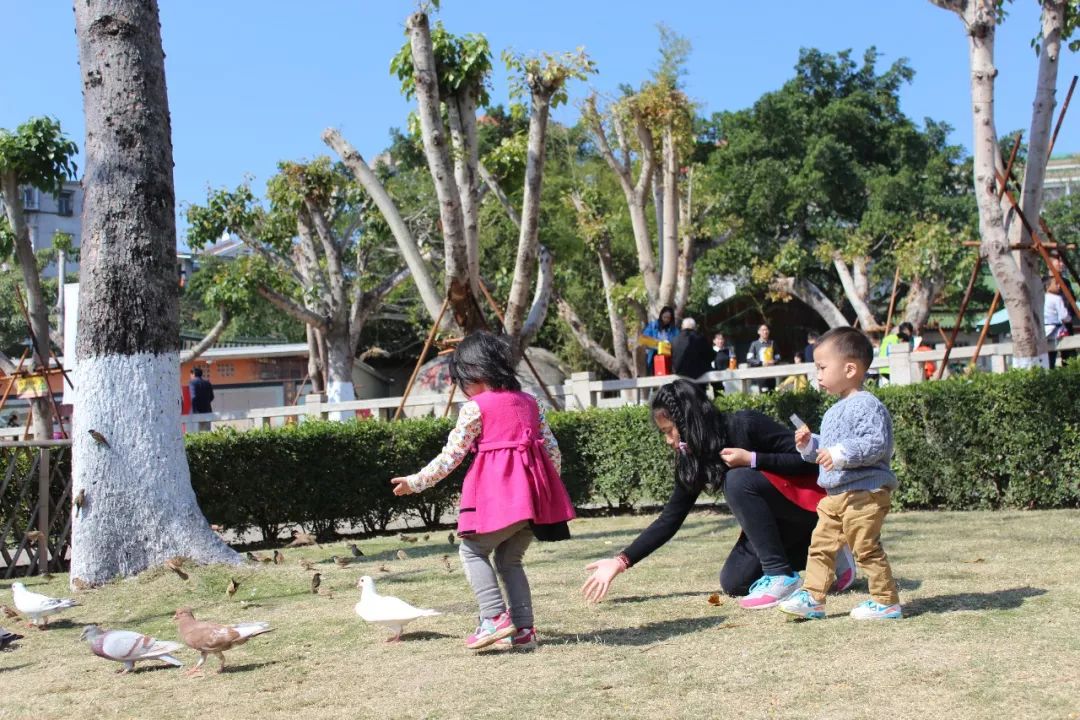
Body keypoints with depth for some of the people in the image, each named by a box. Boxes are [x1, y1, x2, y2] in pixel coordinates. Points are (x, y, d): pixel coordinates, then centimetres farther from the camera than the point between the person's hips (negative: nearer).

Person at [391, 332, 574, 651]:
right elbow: (553, 450, 15)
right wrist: (547, 488, 28)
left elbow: (449, 457, -3)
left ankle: (495, 618, -4)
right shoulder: (529, 401, 14)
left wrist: (415, 482, 8)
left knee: (473, 550, 9)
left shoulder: (476, 408, -4)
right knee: (510, 558, 17)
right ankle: (523, 628, 11)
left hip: (498, 491, -7)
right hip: (534, 492, 7)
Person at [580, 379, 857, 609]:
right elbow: (669, 519, -1)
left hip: (809, 504, -8)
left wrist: (752, 460, -31)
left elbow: (805, 460, -23)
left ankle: (780, 576, -21)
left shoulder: (745, 425, -22)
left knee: (738, 480, -30)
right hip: (776, 518, 8)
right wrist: (621, 561, -7)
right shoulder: (694, 460, -2)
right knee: (733, 583, 0)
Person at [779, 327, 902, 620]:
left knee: (867, 547, -5)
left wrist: (840, 453, -30)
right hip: (835, 495, 10)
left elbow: (877, 444, -25)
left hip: (865, 493, -10)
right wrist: (809, 445, 11)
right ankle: (812, 598, 14)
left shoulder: (867, 406, -14)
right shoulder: (835, 412, 19)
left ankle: (887, 602, 6)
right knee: (821, 546, 9)